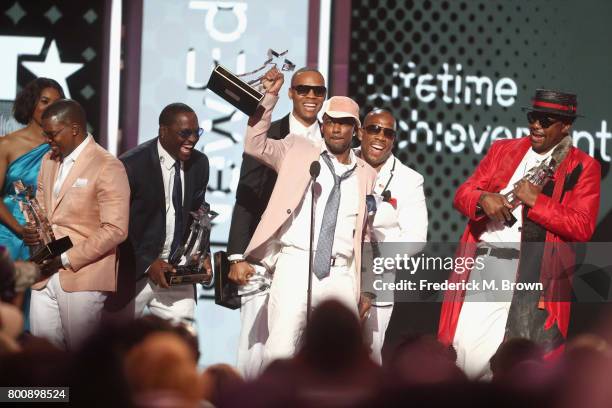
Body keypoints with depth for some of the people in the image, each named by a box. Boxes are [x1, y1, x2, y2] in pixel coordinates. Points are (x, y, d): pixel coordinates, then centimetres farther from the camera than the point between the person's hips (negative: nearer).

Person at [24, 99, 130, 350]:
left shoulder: (107, 167, -9)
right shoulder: (49, 161, 16)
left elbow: (115, 230, -14)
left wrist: (66, 259, -14)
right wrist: (32, 231, 1)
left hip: (83, 276, -7)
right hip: (45, 277, 7)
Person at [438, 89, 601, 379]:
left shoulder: (583, 167, 5)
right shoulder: (503, 150, 18)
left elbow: (582, 227, -5)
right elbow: (462, 194, 14)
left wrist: (536, 200, -12)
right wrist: (483, 198, -9)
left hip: (534, 273, -3)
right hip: (483, 261, 4)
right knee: (464, 345, -4)